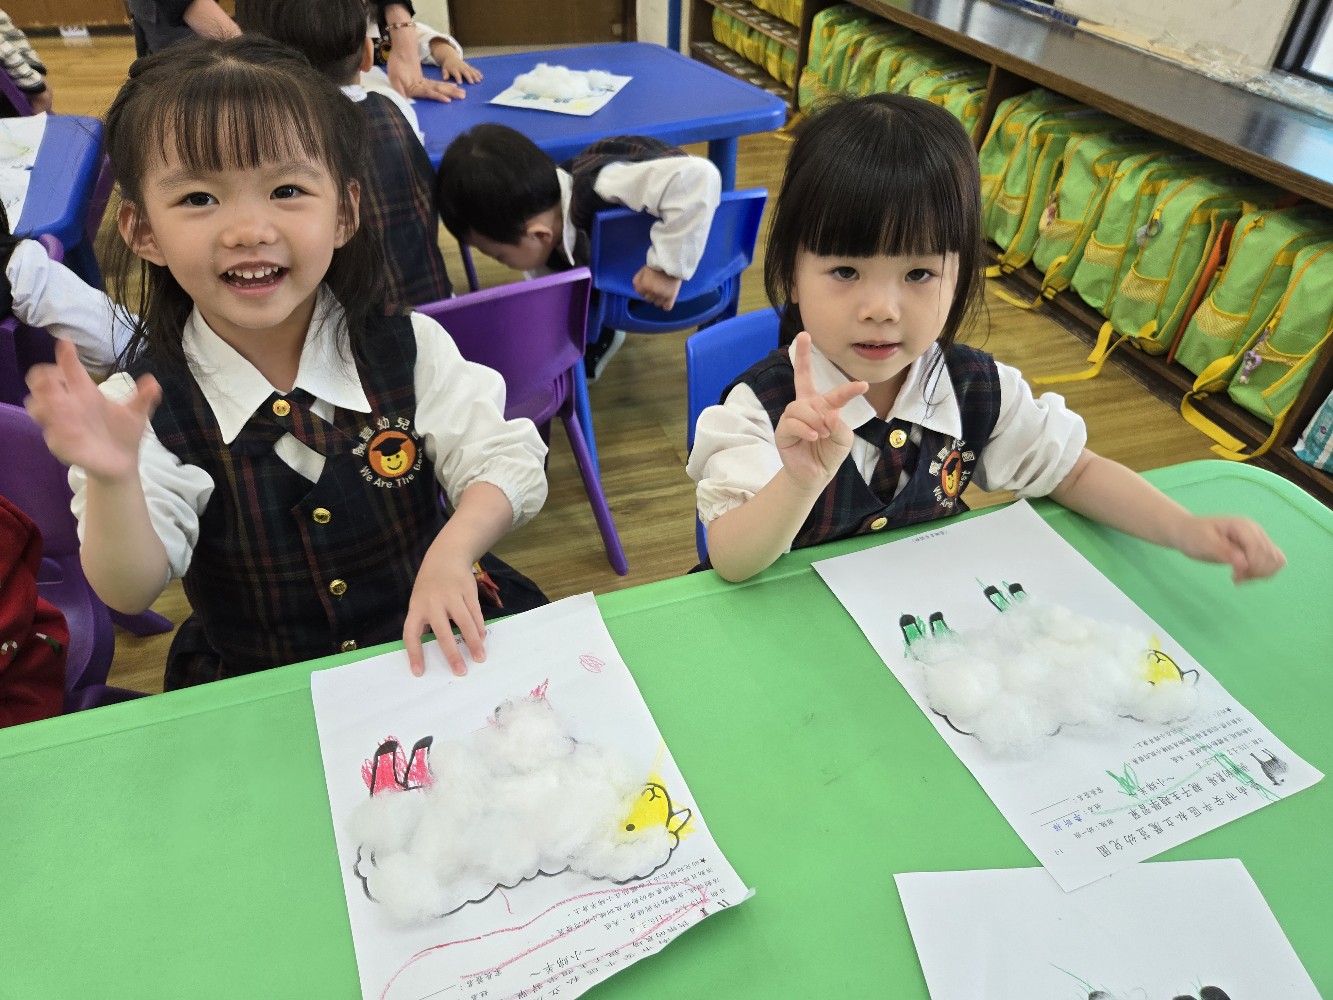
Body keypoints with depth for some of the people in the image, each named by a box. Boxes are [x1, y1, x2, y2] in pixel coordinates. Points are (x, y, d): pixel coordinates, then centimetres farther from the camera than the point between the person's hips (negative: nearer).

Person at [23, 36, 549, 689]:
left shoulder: (409, 348, -8)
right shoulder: (140, 407, -10)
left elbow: (510, 465, -8)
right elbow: (129, 591, -13)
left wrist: (453, 551, -25)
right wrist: (112, 479, -31)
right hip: (255, 692, -1)